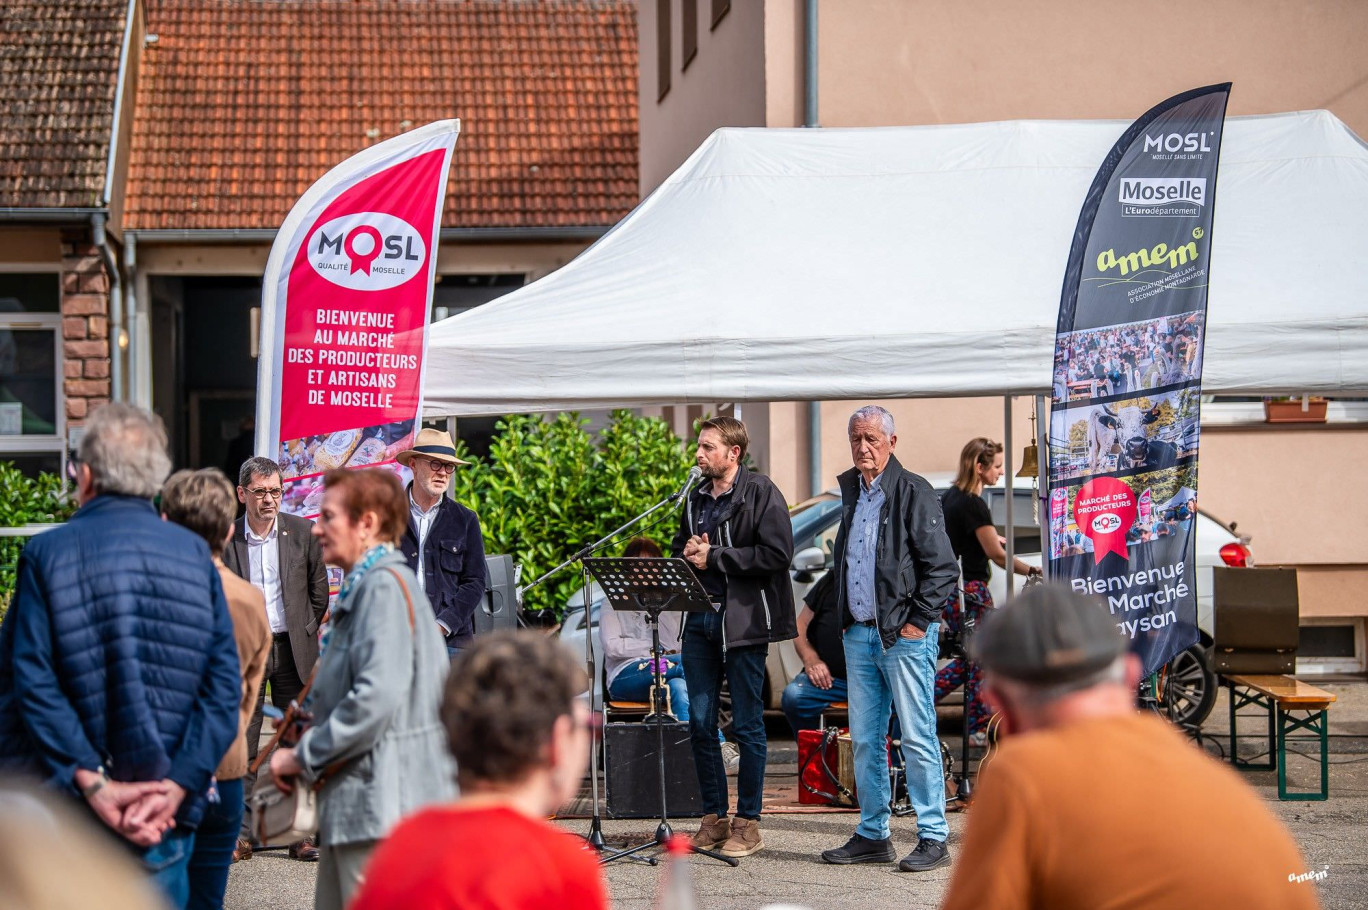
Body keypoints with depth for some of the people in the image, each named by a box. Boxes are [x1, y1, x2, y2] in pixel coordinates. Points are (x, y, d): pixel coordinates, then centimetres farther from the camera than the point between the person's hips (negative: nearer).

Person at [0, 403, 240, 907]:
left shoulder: (47, 554, -4)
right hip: (169, 809, 2)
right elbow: (225, 681, -5)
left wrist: (91, 783, -13)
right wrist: (176, 785, -9)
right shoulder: (195, 554, 2)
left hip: (69, 809, -2)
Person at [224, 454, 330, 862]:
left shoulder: (302, 532, 1)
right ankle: (242, 834, 8)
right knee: (241, 746, 1)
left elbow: (318, 590, 10)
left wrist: (307, 633, 9)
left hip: (293, 649, 1)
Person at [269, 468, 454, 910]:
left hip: (381, 803, -11)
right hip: (353, 805, 11)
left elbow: (377, 698, -24)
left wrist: (302, 758, -14)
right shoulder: (364, 587, 19)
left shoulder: (383, 586, -14)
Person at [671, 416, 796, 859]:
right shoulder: (696, 498, 15)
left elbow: (777, 554, -16)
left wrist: (714, 556, -14)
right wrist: (688, 553, 0)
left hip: (744, 619, -7)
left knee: (747, 726, 0)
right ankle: (714, 817, 16)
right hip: (700, 618, 7)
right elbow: (678, 548, 25)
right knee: (700, 723, 6)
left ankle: (748, 822, 7)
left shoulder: (761, 493, -6)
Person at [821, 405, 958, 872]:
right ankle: (873, 835, 17)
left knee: (917, 738, -5)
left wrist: (918, 620, -12)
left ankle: (933, 838, 0)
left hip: (904, 635, -7)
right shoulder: (850, 491, 14)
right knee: (865, 740, 9)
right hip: (859, 635, 7)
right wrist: (844, 618, 15)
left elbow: (942, 566, -9)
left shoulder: (913, 492, -7)